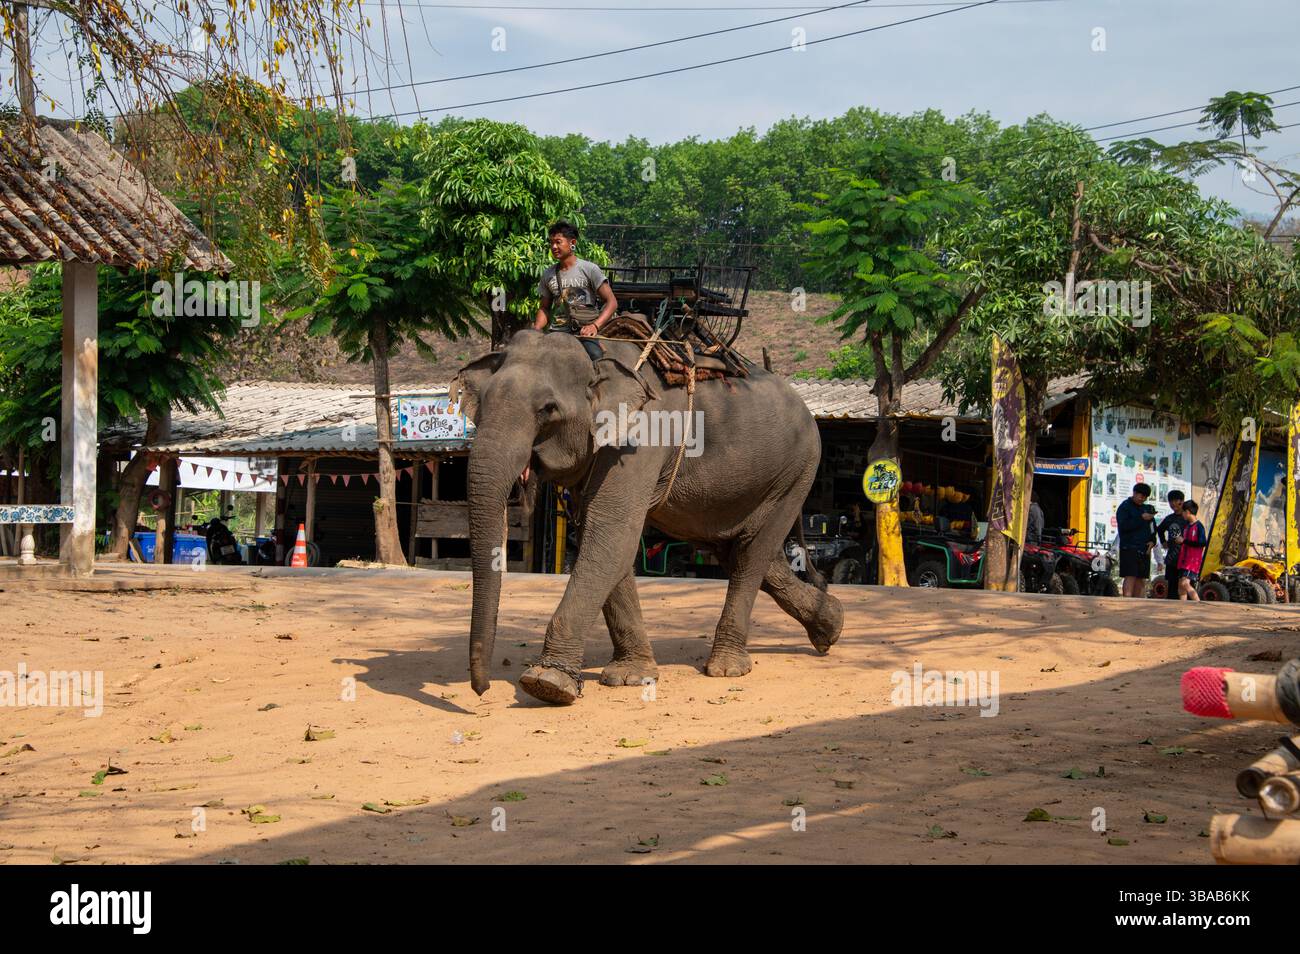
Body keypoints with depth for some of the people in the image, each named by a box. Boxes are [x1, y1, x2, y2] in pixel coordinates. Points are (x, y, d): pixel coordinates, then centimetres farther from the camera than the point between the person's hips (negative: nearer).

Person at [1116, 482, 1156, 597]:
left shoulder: (1146, 508, 19)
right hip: (1129, 548, -6)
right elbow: (1123, 526, -16)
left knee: (1141, 579, 5)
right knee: (1130, 577, -14)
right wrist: (1141, 518, -19)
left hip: (1144, 549, 6)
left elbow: (1152, 528, 25)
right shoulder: (1125, 507, -1)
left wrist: (1152, 541, 6)